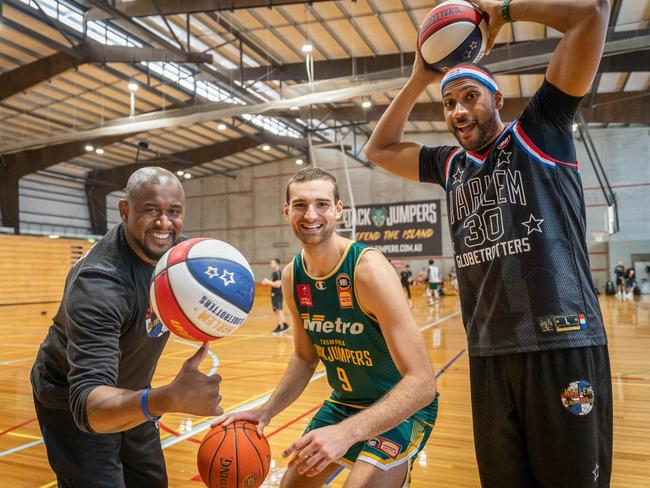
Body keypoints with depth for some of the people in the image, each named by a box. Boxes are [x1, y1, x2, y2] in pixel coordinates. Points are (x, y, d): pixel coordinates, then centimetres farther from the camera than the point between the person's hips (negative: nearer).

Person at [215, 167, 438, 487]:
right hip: (344, 402, 6)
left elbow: (422, 383, -30)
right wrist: (266, 411, -8)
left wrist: (348, 431, -40)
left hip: (401, 409, -6)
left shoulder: (368, 269, -27)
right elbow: (305, 357, 6)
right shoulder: (291, 276, -7)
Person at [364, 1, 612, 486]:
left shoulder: (539, 133, 1)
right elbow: (379, 150, 23)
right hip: (488, 353, 5)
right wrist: (418, 81, 15)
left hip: (564, 344, -5)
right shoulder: (451, 165, 16)